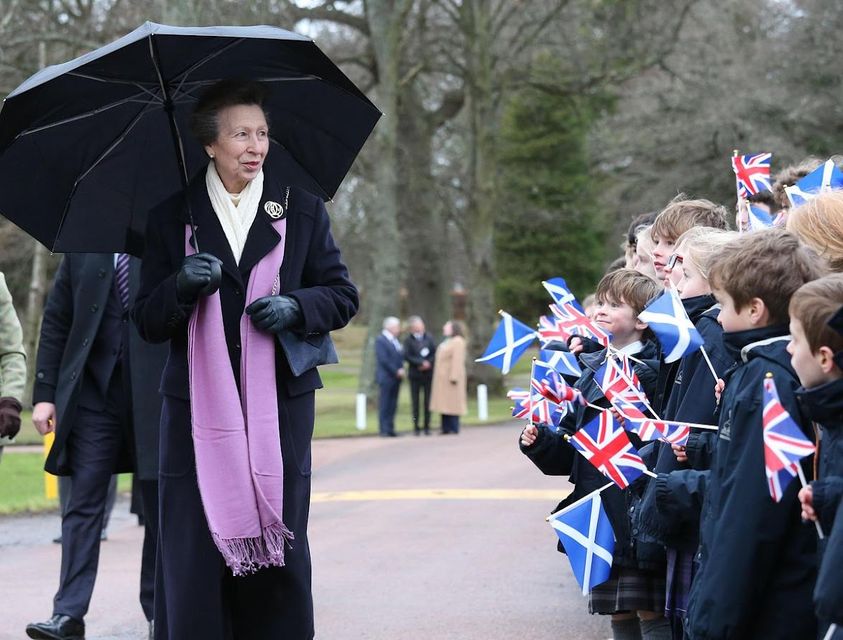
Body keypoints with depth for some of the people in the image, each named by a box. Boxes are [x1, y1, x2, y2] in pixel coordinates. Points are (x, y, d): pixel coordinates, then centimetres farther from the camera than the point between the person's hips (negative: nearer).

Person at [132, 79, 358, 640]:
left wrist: (296, 306, -9)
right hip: (198, 402, 0)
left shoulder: (301, 209, 9)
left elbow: (343, 296, 12)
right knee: (193, 551, -5)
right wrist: (181, 286, -14)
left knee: (279, 548, 1)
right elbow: (147, 321, 7)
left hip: (279, 404, 1)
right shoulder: (172, 217, 7)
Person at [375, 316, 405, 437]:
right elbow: (383, 360, -16)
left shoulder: (395, 341, 16)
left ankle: (390, 429, 10)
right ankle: (384, 430, -4)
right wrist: (396, 371, -14)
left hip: (396, 377, 8)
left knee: (392, 405, 7)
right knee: (385, 405, -5)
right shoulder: (380, 340, -9)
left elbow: (400, 357, 20)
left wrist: (401, 369, 1)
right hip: (386, 377, -8)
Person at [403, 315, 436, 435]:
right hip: (415, 374, -2)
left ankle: (427, 427, 5)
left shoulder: (429, 338, 8)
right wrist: (421, 362, -15)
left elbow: (435, 353, 6)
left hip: (428, 373, 2)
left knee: (428, 402, 1)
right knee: (415, 402, -1)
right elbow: (407, 356, -9)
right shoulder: (408, 340, 0)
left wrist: (428, 363, -10)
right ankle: (416, 427, 4)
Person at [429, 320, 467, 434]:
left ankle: (454, 428, -6)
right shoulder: (447, 341, 19)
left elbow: (457, 360, -19)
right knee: (444, 403, 6)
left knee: (452, 402, -8)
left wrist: (453, 377, -24)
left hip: (450, 377, -10)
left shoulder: (457, 341, -11)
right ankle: (446, 428, 7)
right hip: (443, 378, 10)